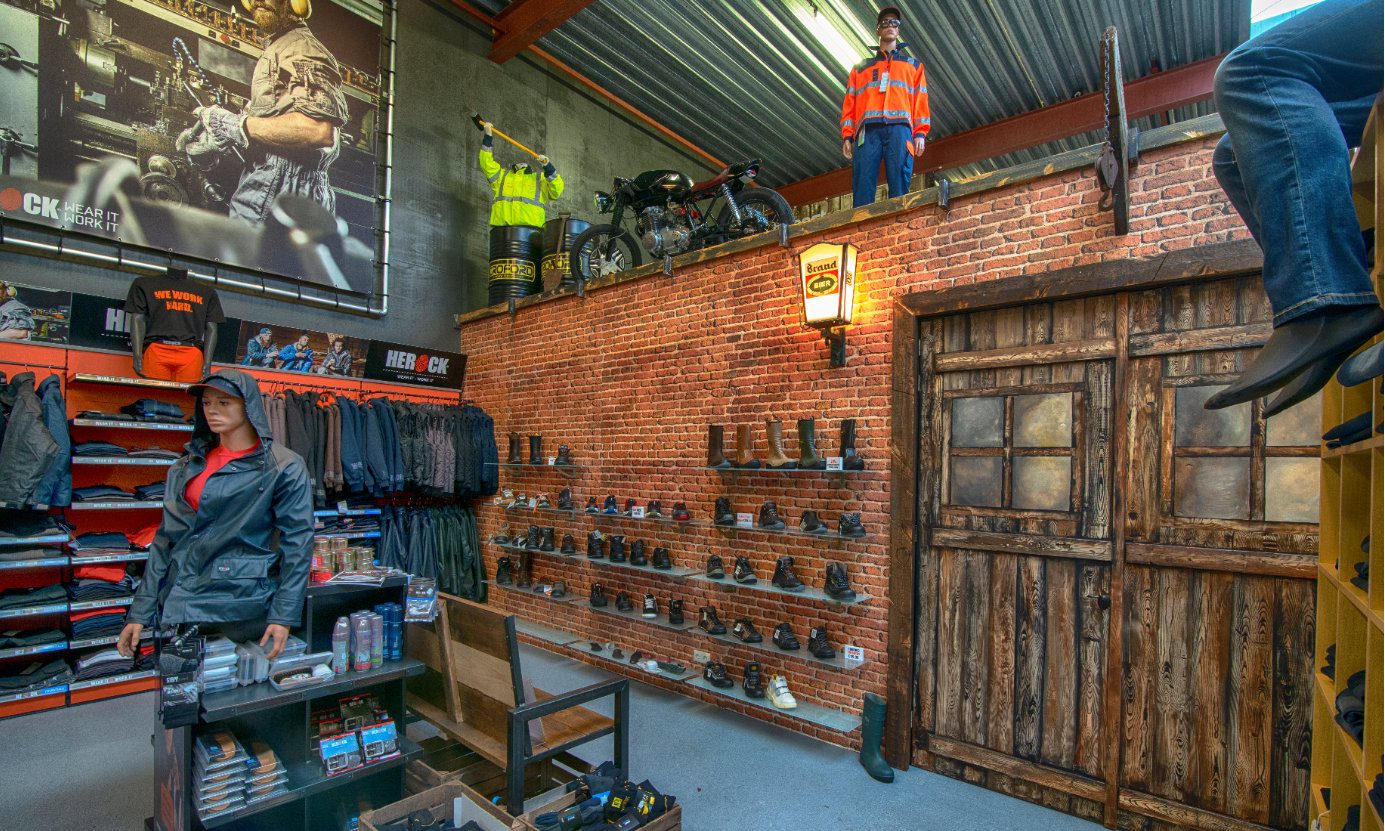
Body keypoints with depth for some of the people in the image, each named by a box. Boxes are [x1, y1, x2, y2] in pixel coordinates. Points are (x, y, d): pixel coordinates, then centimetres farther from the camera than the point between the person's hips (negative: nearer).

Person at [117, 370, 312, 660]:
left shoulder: (284, 467, -8)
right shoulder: (186, 467, 10)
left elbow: (297, 542, -11)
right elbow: (165, 540, 12)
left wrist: (283, 615, -14)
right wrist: (140, 612, 7)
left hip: (239, 601, -5)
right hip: (177, 599, 5)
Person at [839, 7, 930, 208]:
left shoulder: (913, 65, 30)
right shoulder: (861, 67, 30)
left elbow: (921, 100, 17)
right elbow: (850, 103, 19)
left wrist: (920, 133, 0)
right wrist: (847, 135, 2)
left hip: (899, 128, 0)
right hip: (867, 130, 0)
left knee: (899, 190, -15)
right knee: (862, 191, -15)